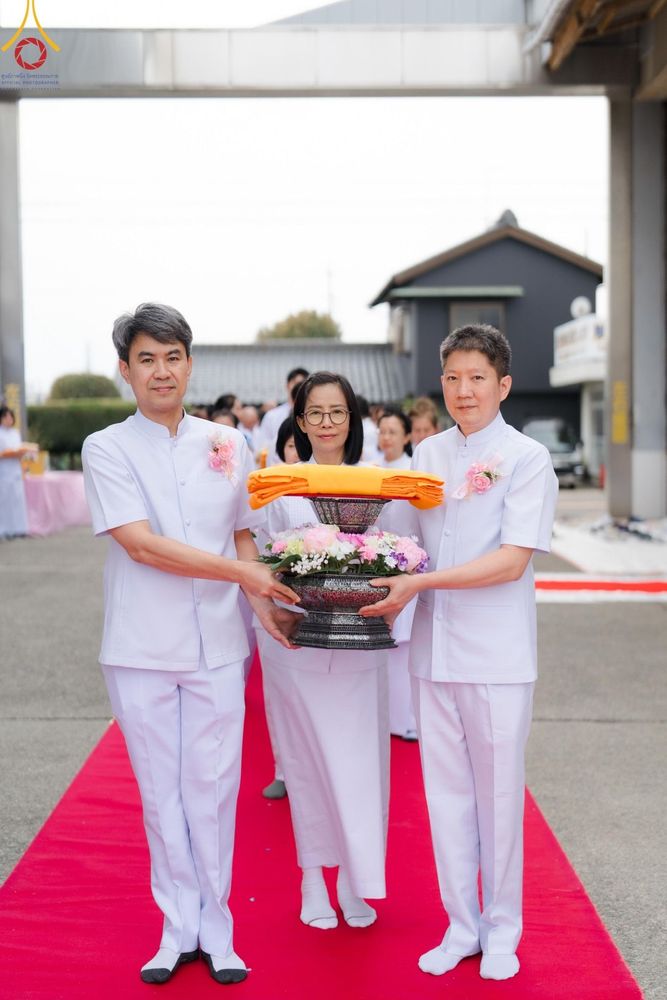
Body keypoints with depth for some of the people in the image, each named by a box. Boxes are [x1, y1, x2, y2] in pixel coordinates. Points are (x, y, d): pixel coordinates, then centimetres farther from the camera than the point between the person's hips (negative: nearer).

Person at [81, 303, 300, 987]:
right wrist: (243, 573, -15)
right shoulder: (107, 449, -2)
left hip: (217, 647, 2)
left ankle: (215, 931, 19)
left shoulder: (227, 446, 8)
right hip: (141, 649, -1)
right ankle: (178, 929, 22)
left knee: (214, 790, 5)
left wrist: (262, 601, -5)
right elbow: (141, 544, -12)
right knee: (161, 794, 8)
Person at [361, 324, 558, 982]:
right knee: (445, 791, 11)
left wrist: (418, 583, -20)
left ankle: (501, 930, 23)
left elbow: (512, 559, -14)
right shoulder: (426, 455, 10)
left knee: (498, 792, 6)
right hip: (433, 648, 4)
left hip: (497, 654, -4)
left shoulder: (527, 458, -5)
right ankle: (461, 927, 25)